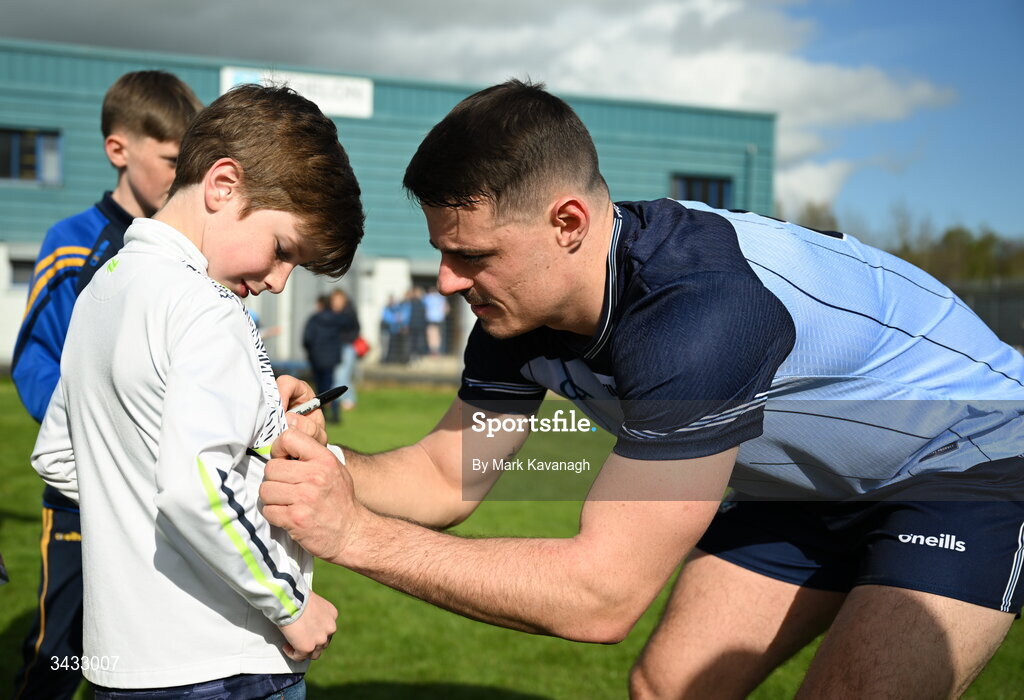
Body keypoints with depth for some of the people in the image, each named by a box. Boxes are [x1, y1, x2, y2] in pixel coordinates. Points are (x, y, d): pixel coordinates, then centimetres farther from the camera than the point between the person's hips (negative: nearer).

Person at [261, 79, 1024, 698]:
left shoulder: (696, 307, -40)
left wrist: (356, 534, -38)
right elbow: (447, 478, -4)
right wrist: (320, 463, -24)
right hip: (806, 484, 7)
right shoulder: (519, 309, -14)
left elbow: (603, 596, -39)